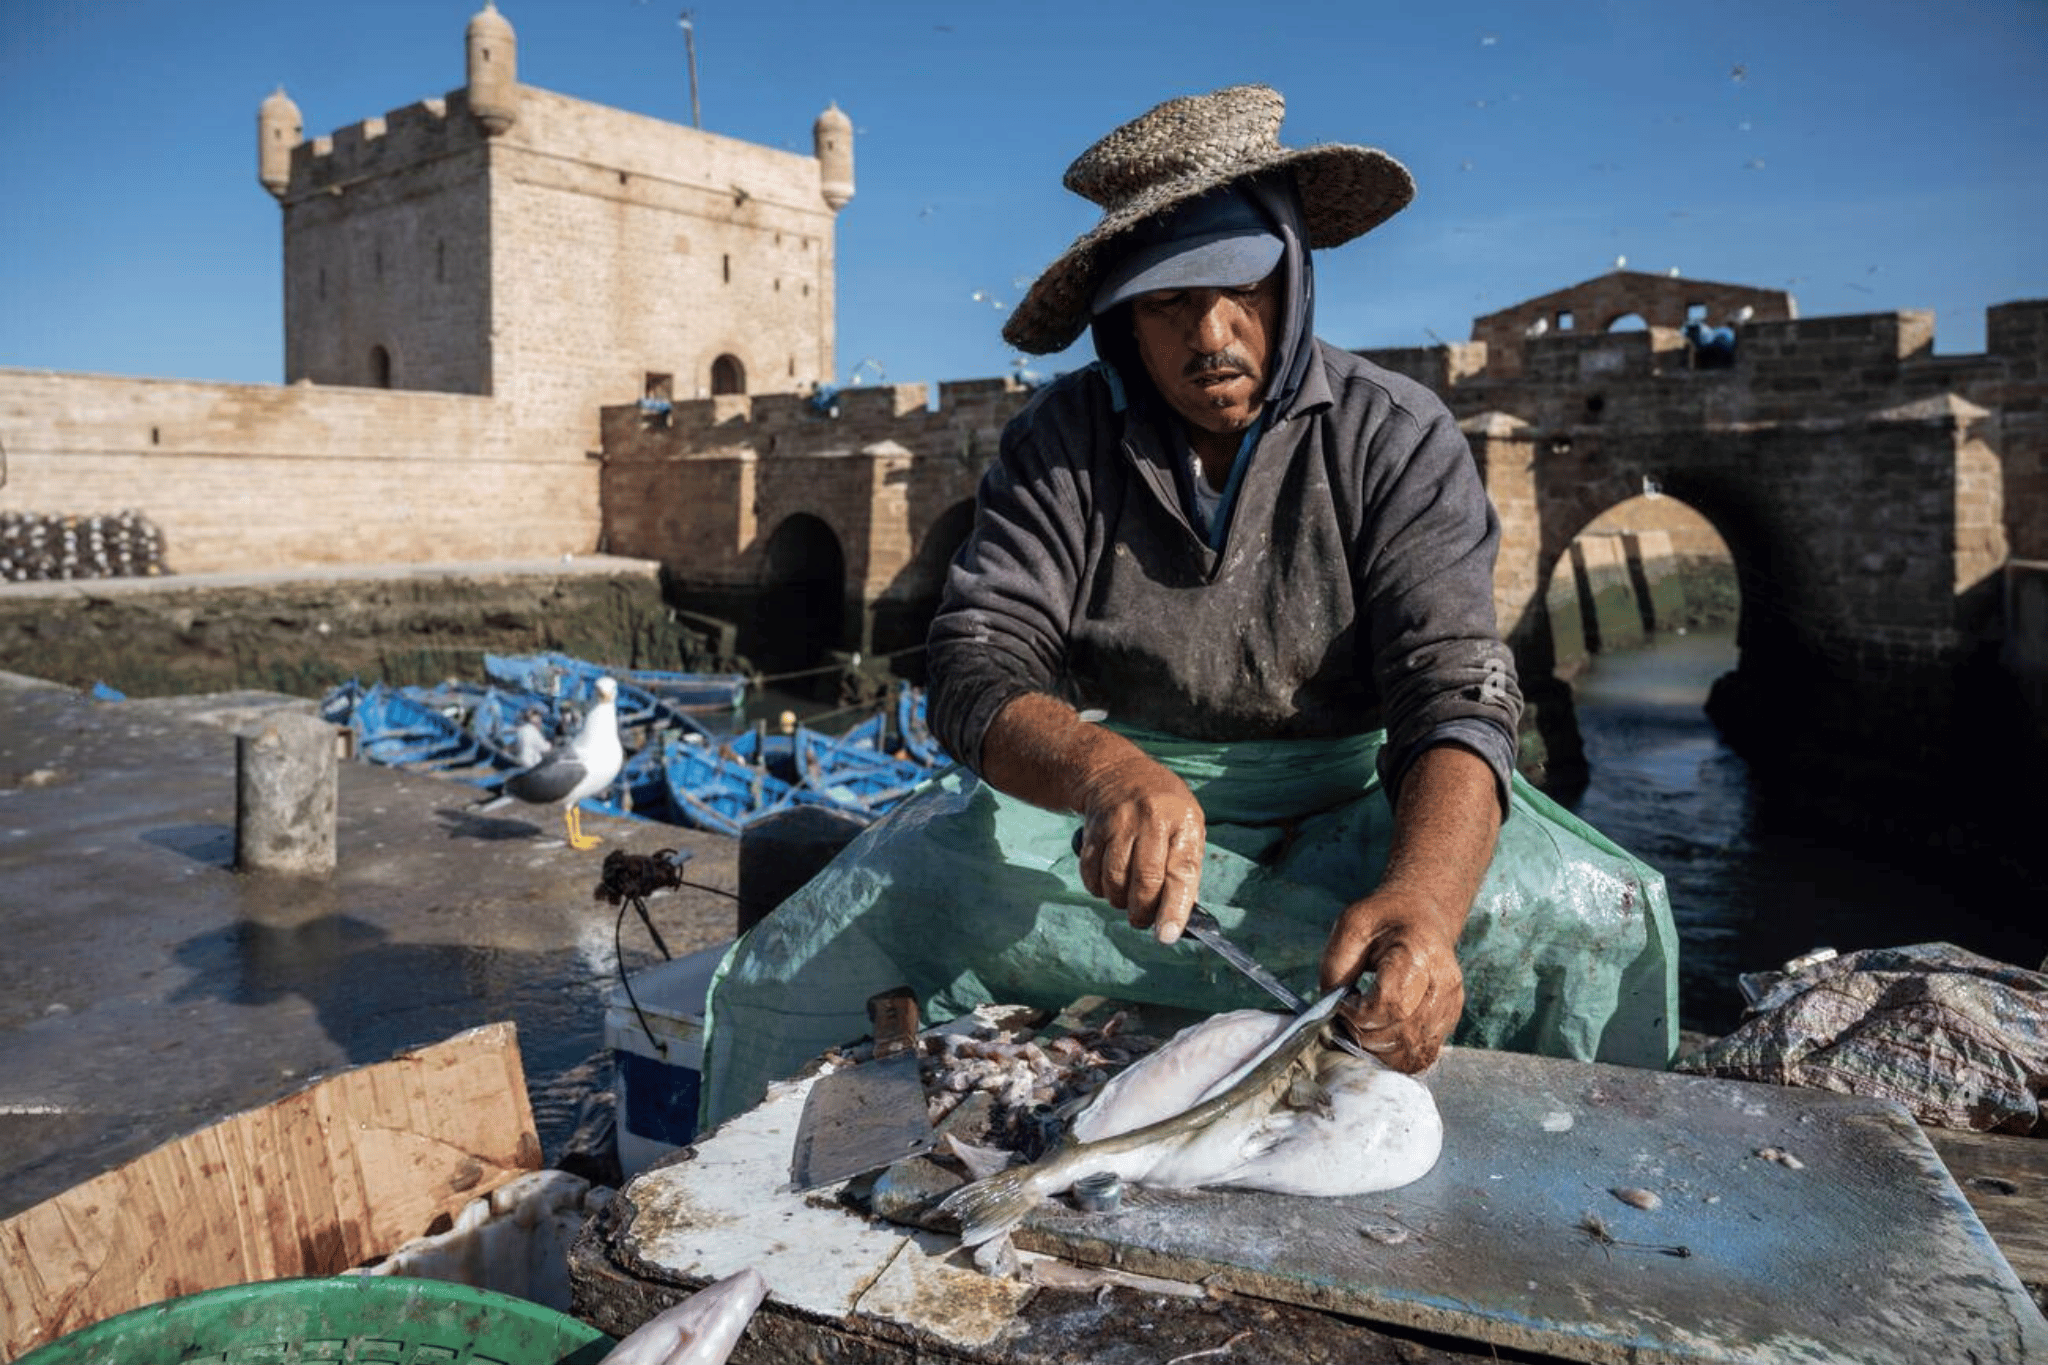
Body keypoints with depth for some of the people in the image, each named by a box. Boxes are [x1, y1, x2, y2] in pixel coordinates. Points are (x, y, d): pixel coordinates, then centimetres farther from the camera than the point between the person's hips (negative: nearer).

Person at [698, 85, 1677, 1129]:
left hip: (1346, 809, 0)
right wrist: (1107, 772, -37)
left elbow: (1455, 698, -16)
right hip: (1088, 806, 1)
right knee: (796, 971, -21)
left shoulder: (1396, 442, -6)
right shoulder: (1059, 445, -2)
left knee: (1607, 926, -27)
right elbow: (978, 671, -13)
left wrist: (1419, 901, -38)